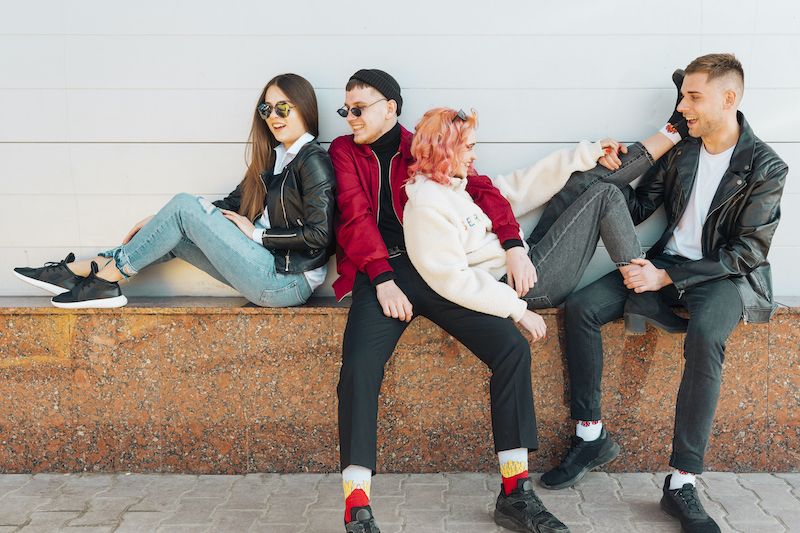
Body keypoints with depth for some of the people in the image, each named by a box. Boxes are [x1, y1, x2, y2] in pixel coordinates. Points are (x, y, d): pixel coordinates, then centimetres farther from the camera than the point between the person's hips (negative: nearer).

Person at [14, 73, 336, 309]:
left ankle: (107, 276, 0)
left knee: (184, 206, -11)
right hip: (270, 268, 8)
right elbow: (232, 205, 17)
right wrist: (161, 223, 11)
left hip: (286, 282, -8)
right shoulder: (273, 156, 16)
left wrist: (256, 233, -10)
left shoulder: (313, 160, -10)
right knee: (174, 236, 3)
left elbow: (319, 235, -19)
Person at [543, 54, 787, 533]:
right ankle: (591, 434, -4)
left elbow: (749, 251, -13)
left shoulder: (766, 167, -9)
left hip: (726, 275, -5)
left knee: (705, 337, -38)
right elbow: (640, 208, 11)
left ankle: (682, 483, -27)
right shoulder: (681, 150, 5)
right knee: (580, 307, -16)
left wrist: (667, 276, -19)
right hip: (666, 265, 5)